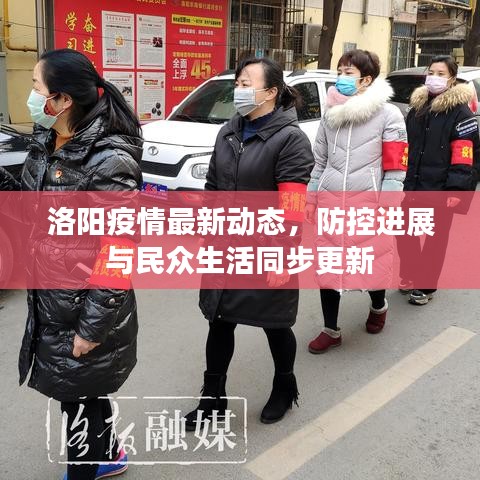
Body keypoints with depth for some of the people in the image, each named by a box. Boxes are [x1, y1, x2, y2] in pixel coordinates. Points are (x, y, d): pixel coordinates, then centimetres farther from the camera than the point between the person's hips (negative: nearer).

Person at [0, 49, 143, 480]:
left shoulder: (109, 163, -24)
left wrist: (93, 326, -19)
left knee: (79, 398, 12)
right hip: (50, 300, 8)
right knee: (83, 390, 24)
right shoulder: (47, 143, 3)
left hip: (86, 308, -8)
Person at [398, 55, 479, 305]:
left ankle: (426, 286, 20)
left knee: (436, 237, 7)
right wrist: (404, 180, 15)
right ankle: (409, 275, 30)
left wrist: (455, 189, -20)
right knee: (404, 230, 10)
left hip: (440, 189, -6)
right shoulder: (418, 106, 12)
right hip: (413, 185, 6)